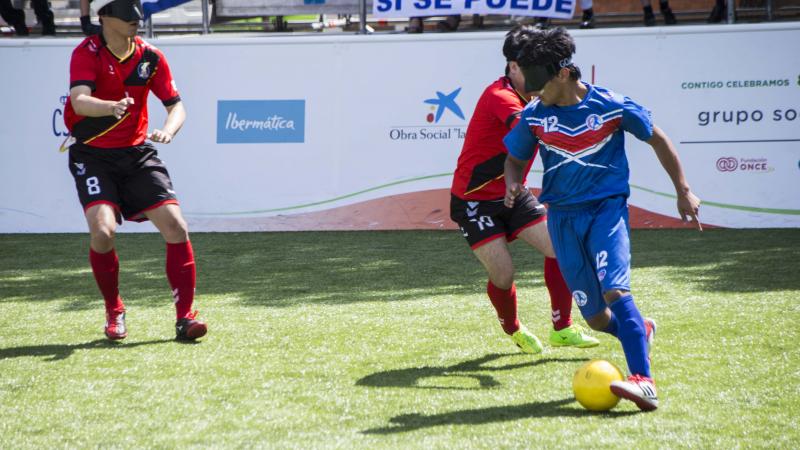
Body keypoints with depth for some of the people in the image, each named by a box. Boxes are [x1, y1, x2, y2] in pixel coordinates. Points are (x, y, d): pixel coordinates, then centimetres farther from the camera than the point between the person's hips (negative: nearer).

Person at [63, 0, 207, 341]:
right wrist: (113, 107, -50)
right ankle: (114, 312, 4)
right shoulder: (87, 53, -13)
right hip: (92, 156, -4)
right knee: (102, 229, -22)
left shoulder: (150, 57, -1)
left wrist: (167, 130, -22)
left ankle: (185, 317, 1)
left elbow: (176, 105, 1)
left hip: (137, 153, 4)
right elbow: (79, 101, -29)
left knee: (175, 226, -10)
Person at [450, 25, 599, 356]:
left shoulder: (530, 98, 3)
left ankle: (562, 329, 5)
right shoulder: (500, 97, -24)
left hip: (513, 193, 8)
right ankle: (514, 331, 20)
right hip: (475, 200, -8)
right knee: (503, 274, -11)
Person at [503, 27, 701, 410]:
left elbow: (657, 139, 6)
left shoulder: (611, 106, -8)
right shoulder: (534, 116, 0)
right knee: (596, 317, 4)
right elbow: (516, 158, 15)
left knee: (614, 288, -27)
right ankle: (641, 332, 38)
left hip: (607, 208, -4)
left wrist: (683, 191, 8)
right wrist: (513, 184, -8)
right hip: (563, 217, 4)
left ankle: (643, 382, -33)